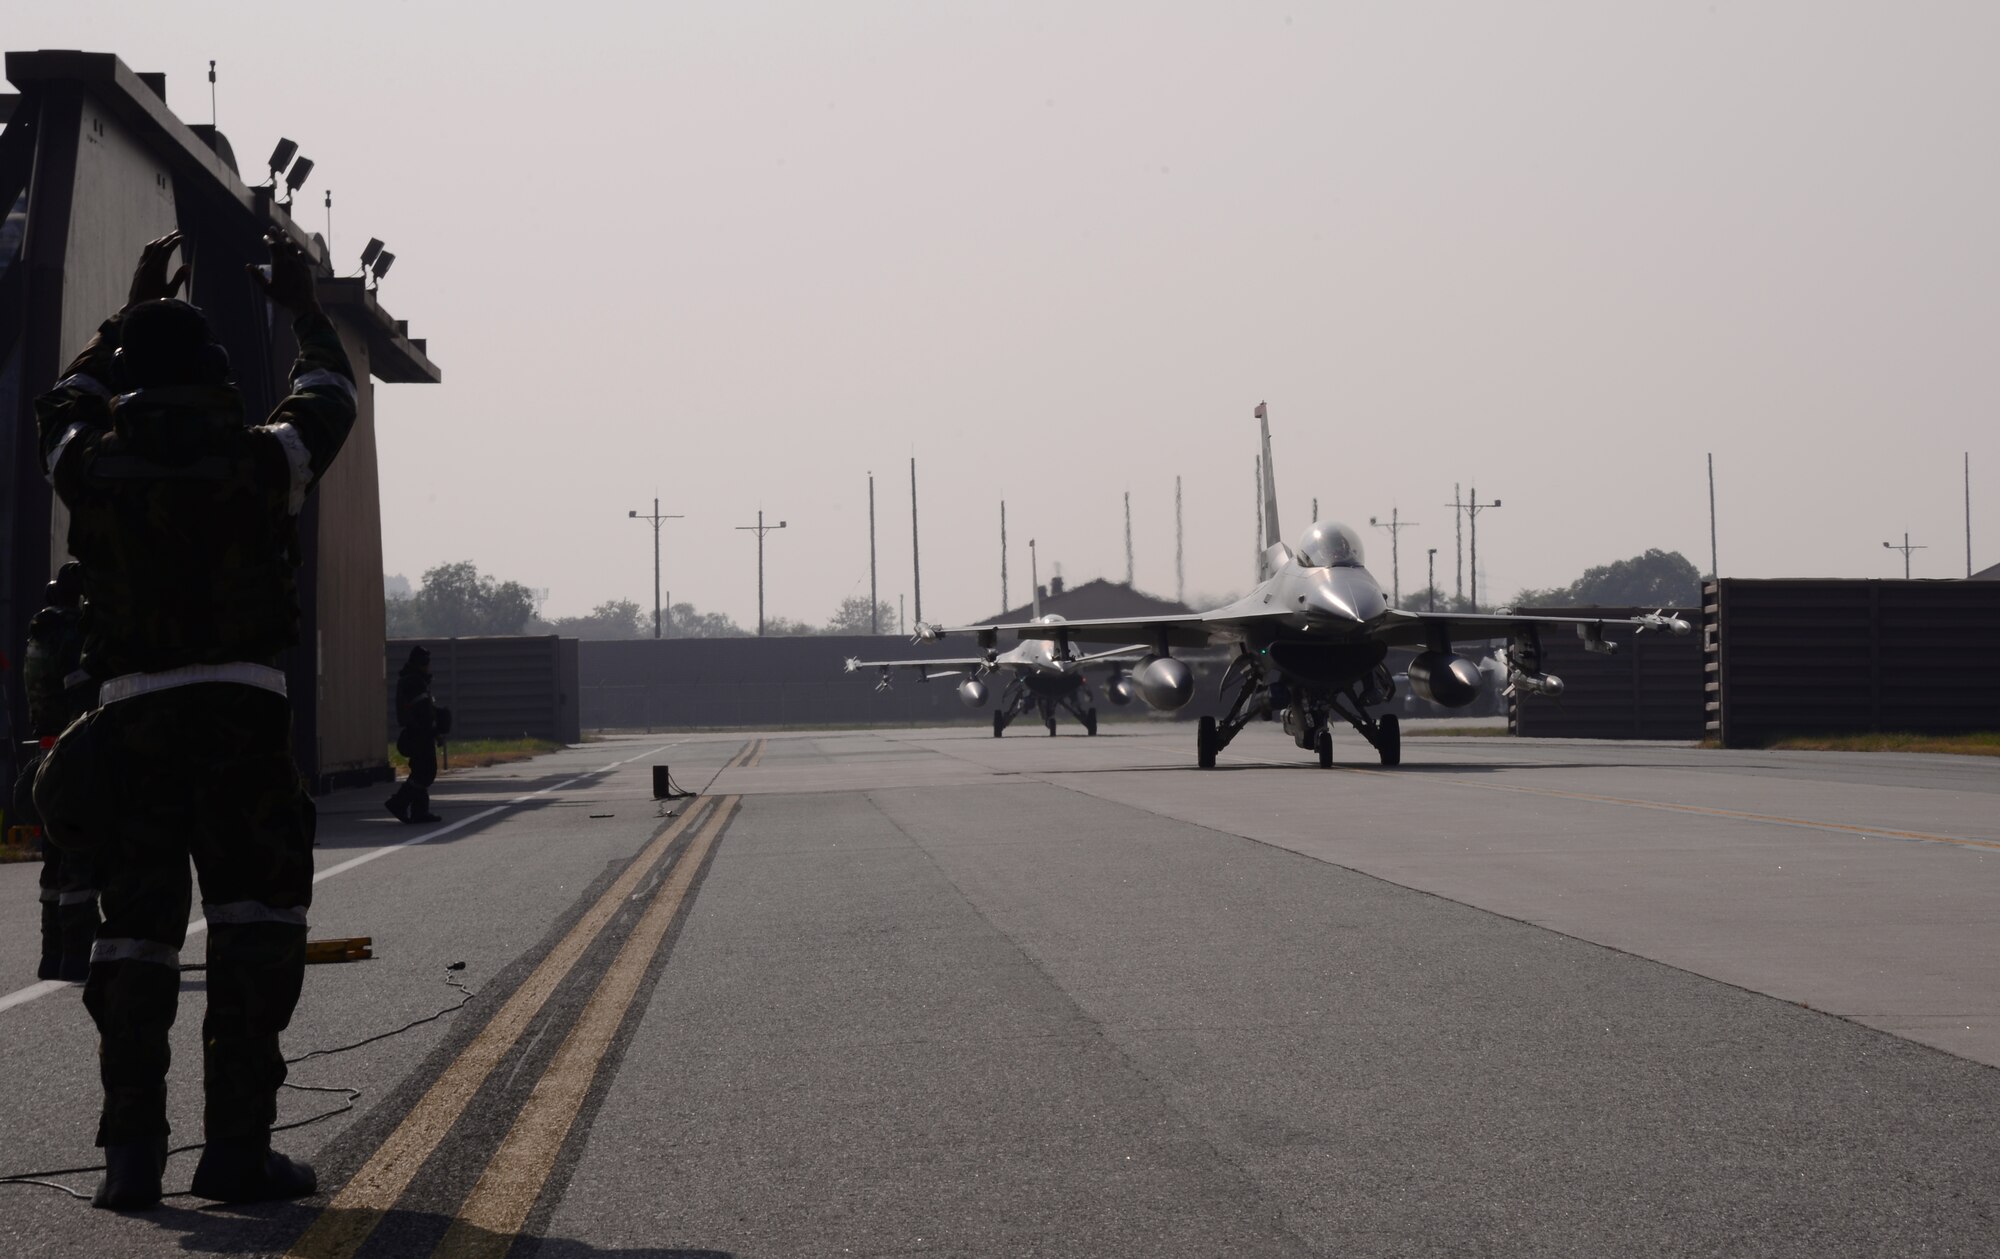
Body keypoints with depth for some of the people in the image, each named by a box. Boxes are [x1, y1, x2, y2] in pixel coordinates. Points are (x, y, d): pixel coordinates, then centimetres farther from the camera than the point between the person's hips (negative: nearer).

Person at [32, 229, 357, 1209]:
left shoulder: (90, 467, 5)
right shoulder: (257, 462, 0)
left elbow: (67, 402, 29)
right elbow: (328, 398, 20)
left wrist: (132, 307, 39)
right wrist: (301, 305, 36)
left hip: (131, 716, 3)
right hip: (242, 716, -2)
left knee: (136, 925, 8)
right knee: (255, 917, 2)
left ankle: (132, 1153, 3)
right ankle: (237, 1146, -5)